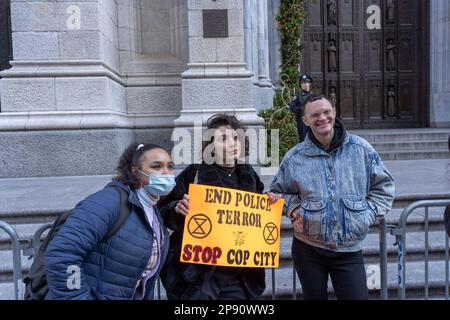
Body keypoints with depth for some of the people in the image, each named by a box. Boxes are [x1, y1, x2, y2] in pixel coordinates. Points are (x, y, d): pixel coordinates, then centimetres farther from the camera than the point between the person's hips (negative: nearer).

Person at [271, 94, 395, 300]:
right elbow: (279, 190, 13)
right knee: (314, 296, 17)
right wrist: (294, 209, -4)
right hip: (307, 249, 1)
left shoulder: (361, 149, -2)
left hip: (349, 251, -1)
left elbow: (383, 186, 9)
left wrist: (368, 213, -3)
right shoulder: (295, 157, -2)